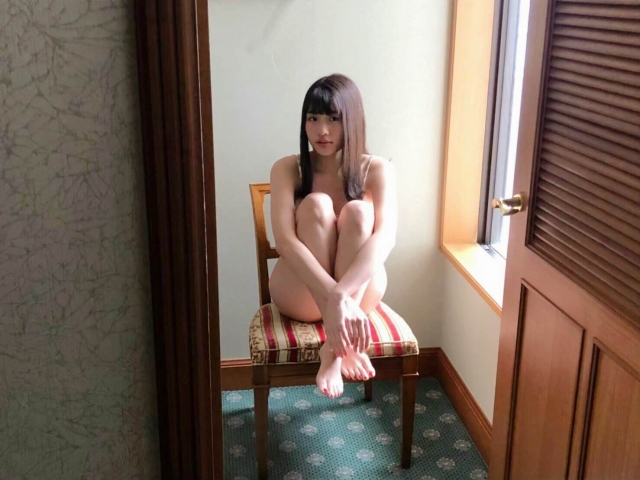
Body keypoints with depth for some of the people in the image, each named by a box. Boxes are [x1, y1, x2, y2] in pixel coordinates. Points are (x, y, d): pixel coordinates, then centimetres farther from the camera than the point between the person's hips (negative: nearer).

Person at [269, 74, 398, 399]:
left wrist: (341, 294, -43)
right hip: (300, 293, 0)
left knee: (358, 211, -27)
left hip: (360, 289, 1)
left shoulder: (377, 170, -8)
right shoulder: (287, 169, -9)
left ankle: (334, 349, -35)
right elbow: (283, 240, -24)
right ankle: (342, 341, -33)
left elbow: (386, 236, -26)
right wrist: (335, 298, -40)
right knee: (316, 204, -26)